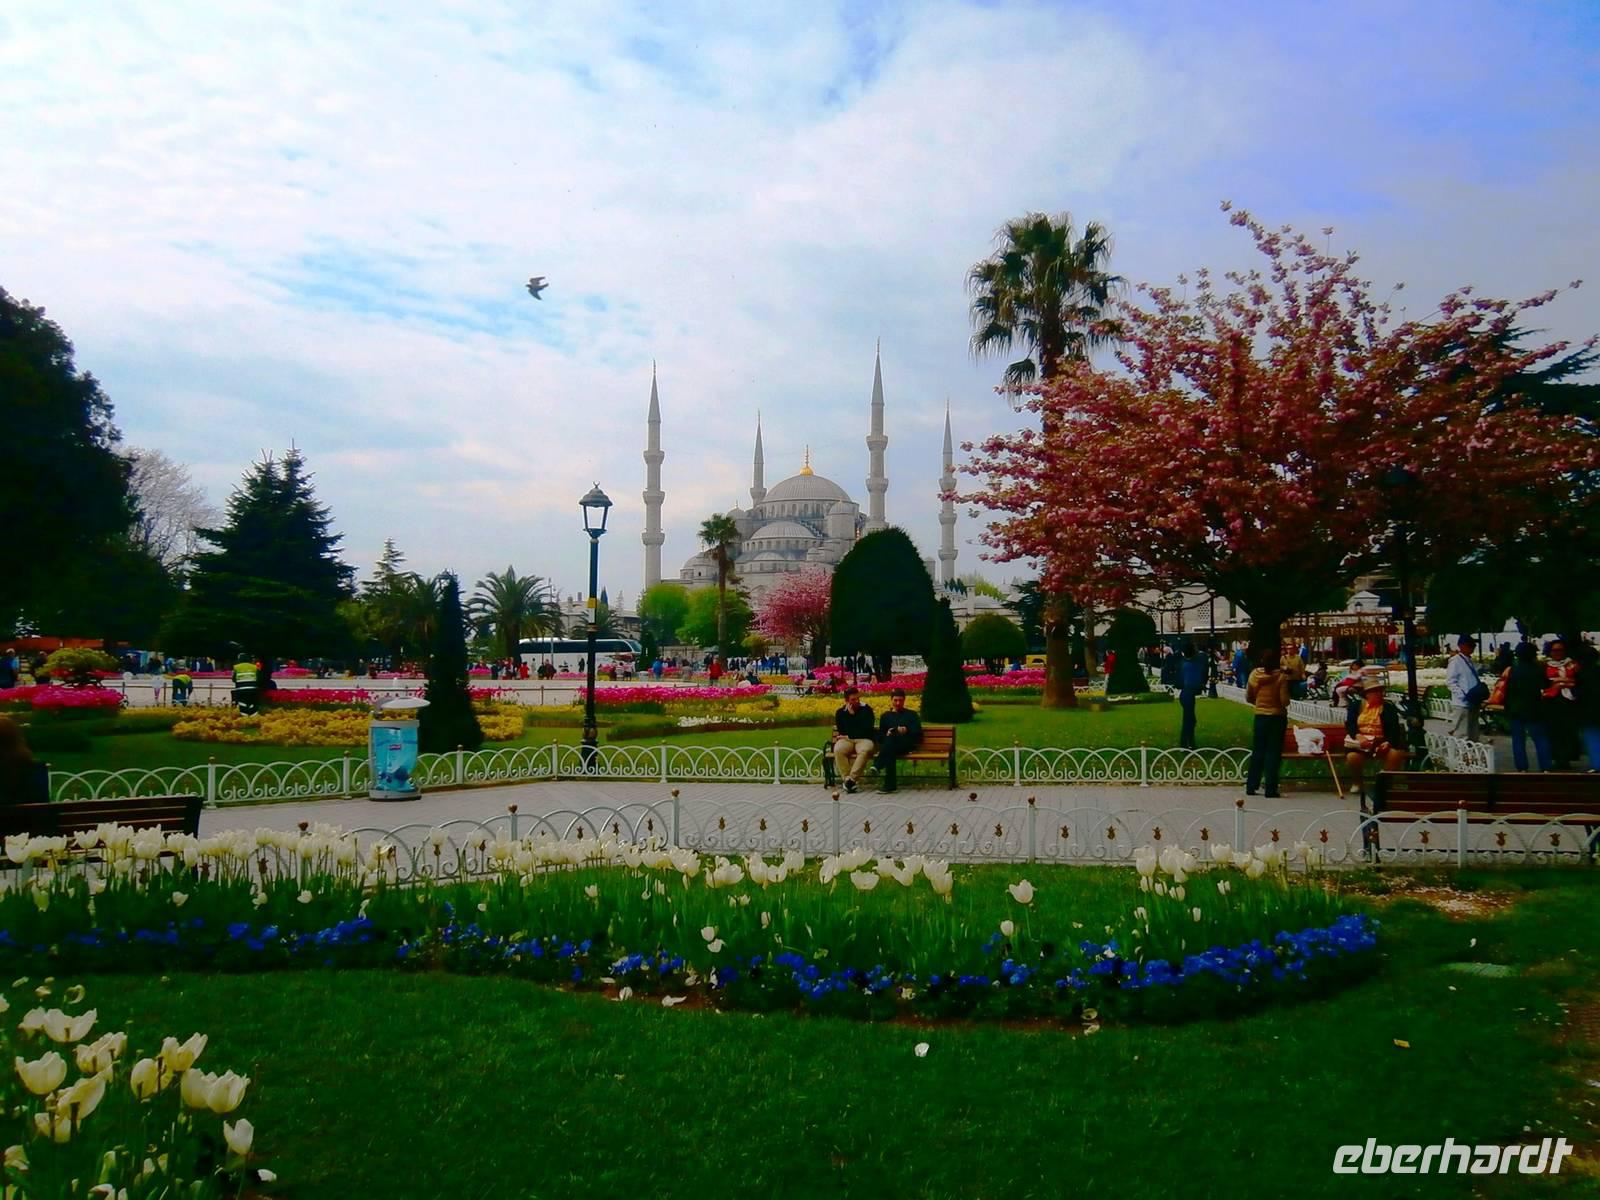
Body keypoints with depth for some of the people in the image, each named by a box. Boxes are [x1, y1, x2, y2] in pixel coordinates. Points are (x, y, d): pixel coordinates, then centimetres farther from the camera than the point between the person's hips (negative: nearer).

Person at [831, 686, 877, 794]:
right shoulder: (840, 712, 8)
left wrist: (848, 735, -4)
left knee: (865, 750, -38)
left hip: (864, 739, -2)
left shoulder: (866, 709, 3)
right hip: (846, 740, 2)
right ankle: (847, 778, -33)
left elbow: (867, 729, -5)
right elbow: (842, 731, -1)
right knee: (838, 750, -34)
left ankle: (851, 779, -37)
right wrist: (850, 714, -7)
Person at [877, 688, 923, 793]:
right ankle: (890, 784, -48)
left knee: (891, 737, -37)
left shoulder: (911, 715, 22)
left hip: (906, 745, -2)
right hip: (890, 745, 2)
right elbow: (879, 736, 20)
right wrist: (886, 734, -4)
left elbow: (918, 733, 10)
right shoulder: (886, 716, 28)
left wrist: (907, 731, -10)